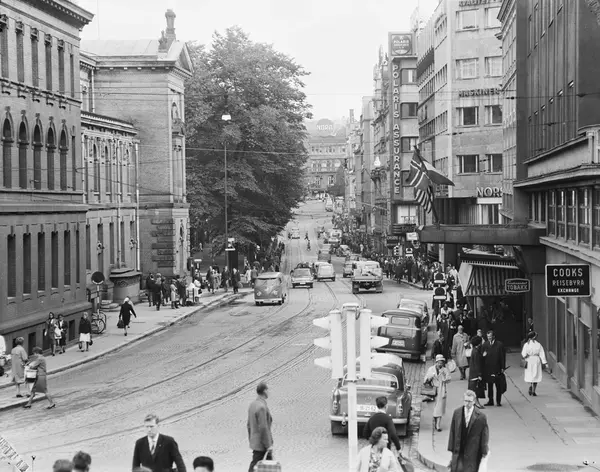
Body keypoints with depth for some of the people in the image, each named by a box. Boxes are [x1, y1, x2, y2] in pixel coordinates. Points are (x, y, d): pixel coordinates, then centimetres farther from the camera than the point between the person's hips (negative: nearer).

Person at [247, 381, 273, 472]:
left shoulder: (252, 405, 7)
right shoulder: (262, 407, -23)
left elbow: (249, 425, 14)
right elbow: (263, 428, -25)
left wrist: (251, 442, 21)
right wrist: (268, 445, -20)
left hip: (255, 442, 9)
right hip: (261, 444, -9)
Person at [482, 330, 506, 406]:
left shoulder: (499, 344, -4)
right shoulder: (485, 344, 7)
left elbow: (503, 356, -4)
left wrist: (503, 367, -7)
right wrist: (483, 355, -14)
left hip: (497, 368, -3)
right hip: (488, 368, 3)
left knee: (498, 385, 4)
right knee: (489, 385, 9)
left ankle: (498, 401, 12)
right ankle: (490, 401, 15)